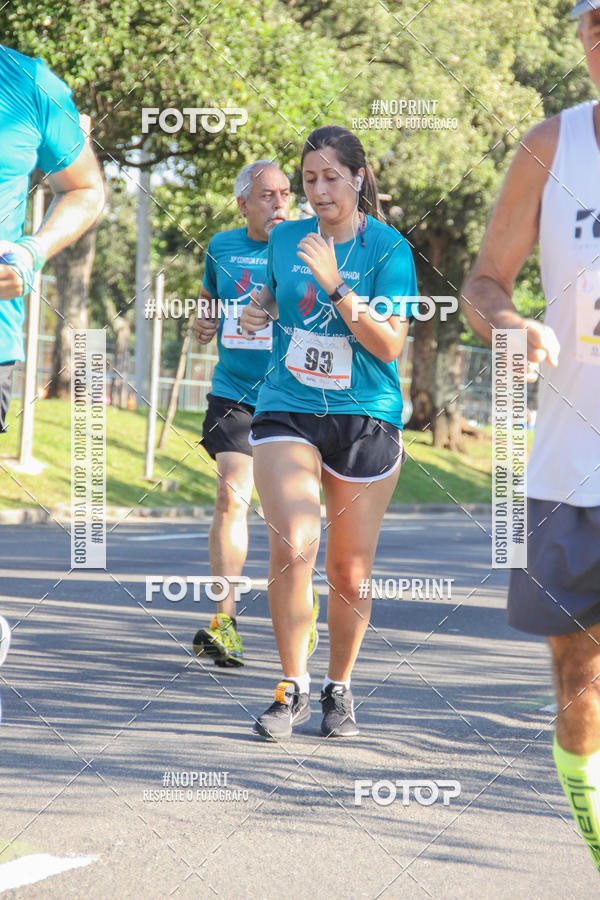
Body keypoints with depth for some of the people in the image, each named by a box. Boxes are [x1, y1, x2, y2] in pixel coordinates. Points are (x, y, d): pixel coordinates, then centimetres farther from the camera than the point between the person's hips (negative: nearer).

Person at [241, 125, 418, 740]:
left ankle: (339, 691, 27)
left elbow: (390, 344, -13)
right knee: (294, 545, -21)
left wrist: (336, 287, -22)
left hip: (365, 417, -1)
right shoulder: (286, 238, 7)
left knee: (349, 573, 5)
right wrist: (258, 311, 5)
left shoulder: (389, 249, -5)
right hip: (286, 410, 2)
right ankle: (292, 687, -6)